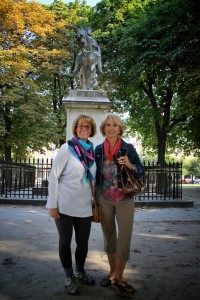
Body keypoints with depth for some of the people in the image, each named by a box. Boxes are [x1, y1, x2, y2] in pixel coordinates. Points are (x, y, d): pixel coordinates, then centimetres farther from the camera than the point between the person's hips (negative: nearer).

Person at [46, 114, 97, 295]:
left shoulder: (92, 150, 6)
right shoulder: (67, 148, -10)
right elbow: (53, 176, -10)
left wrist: (94, 201, 15)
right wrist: (52, 204, -12)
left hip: (84, 207, 5)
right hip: (65, 206, -4)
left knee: (83, 242, 13)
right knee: (65, 241, 10)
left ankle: (80, 271, 38)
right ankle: (69, 277, 29)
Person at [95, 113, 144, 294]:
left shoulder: (129, 148, -6)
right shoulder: (98, 149, 1)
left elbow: (141, 171, 0)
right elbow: (96, 175, 9)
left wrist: (130, 165, -21)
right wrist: (94, 199, 9)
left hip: (125, 200, -2)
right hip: (104, 199, 2)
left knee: (124, 239, 1)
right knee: (109, 237, 13)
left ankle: (119, 278, 18)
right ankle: (112, 272, 30)